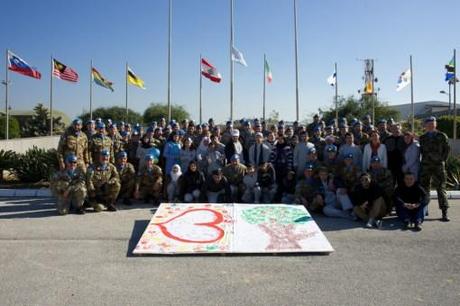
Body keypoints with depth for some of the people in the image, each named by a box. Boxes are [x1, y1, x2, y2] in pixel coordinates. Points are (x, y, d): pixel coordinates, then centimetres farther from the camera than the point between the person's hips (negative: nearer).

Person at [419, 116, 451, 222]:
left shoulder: (442, 136, 5)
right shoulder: (422, 137, 10)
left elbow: (447, 149, 6)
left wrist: (443, 160, -2)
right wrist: (424, 160, 2)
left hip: (439, 166, -2)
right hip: (425, 166, 2)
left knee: (441, 189, -2)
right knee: (424, 189, 5)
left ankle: (444, 213, 2)